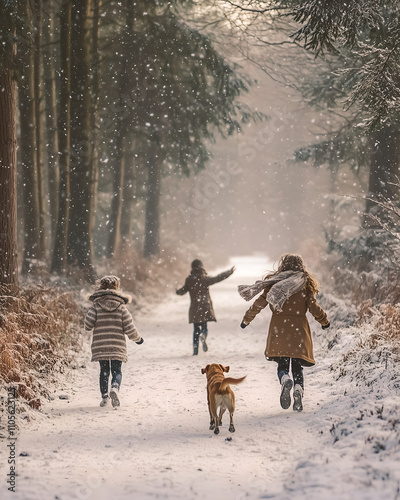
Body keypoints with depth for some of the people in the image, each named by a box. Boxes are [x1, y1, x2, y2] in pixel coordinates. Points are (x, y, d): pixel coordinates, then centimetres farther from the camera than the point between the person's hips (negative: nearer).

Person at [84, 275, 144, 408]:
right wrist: (138, 339, 15)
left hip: (100, 346, 1)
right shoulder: (121, 307, -1)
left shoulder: (96, 306, -2)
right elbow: (129, 329, -3)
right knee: (116, 371, 5)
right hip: (117, 346, -1)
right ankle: (115, 387, -23)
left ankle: (104, 396, 9)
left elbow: (88, 326, -8)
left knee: (104, 371, 15)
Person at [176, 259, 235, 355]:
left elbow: (183, 291, 6)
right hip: (205, 306, -1)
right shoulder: (205, 279, -5)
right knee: (204, 327, 6)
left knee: (196, 329, 10)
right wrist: (230, 272, 11)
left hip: (194, 308, 1)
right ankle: (203, 335, -30)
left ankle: (195, 350, 3)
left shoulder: (189, 280, -2)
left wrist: (177, 291, 30)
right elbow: (218, 278, -1)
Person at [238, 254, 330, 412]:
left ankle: (285, 380, -28)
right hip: (299, 329, 0)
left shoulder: (274, 283, 3)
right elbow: (313, 307, 3)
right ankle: (298, 388, -18)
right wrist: (325, 321, 21)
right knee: (297, 366, 9)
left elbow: (260, 303, 3)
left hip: (279, 329, 0)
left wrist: (247, 319, 17)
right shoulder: (305, 284, 3)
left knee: (282, 365, 6)